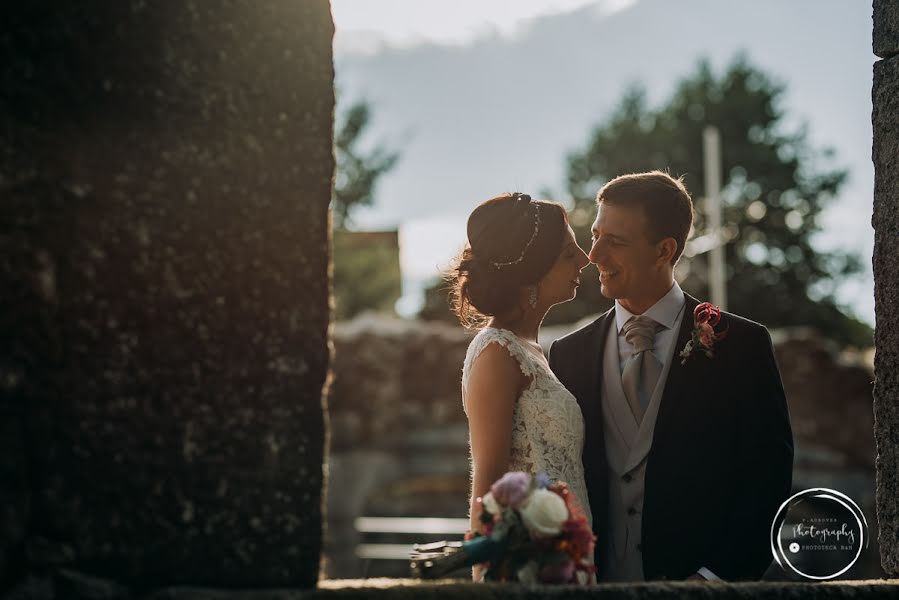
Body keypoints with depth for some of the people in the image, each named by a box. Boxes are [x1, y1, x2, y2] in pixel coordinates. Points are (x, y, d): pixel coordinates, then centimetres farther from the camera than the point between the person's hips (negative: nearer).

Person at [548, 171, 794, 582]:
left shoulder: (742, 345, -5)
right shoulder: (568, 354, 4)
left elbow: (769, 478, -7)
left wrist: (715, 575, -16)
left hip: (698, 581, -3)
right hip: (595, 583, 3)